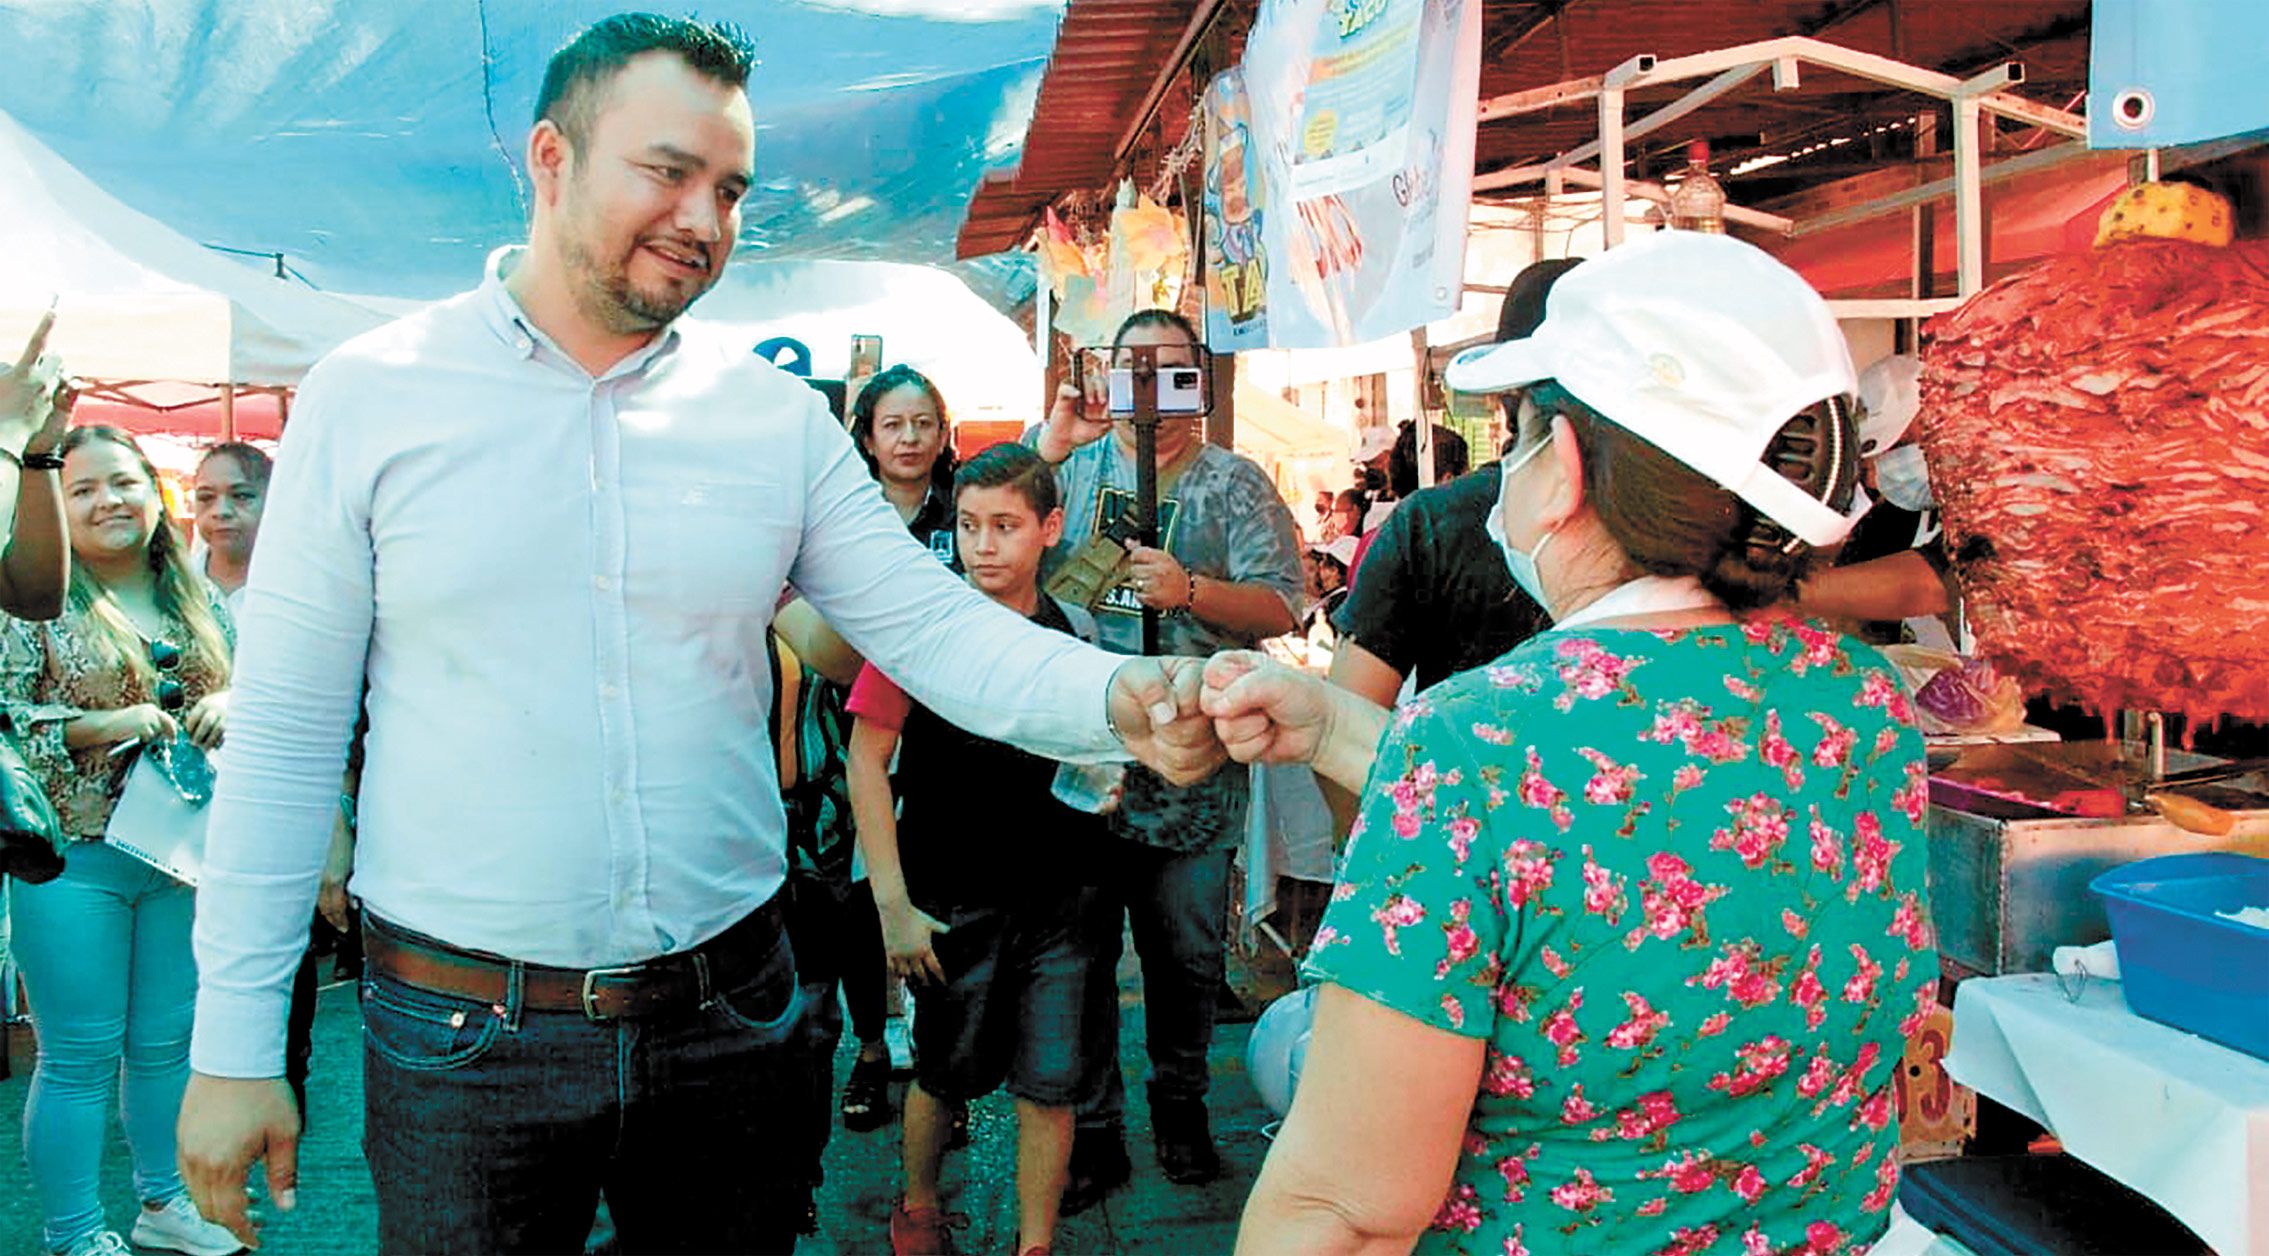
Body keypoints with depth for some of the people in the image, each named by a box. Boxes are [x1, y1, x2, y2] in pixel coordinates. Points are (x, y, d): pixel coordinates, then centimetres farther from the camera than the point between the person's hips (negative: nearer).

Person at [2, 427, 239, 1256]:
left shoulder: (199, 600, 9)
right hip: (74, 859, -4)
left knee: (169, 1041, 14)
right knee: (78, 1056, 3)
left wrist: (229, 705, -4)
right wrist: (98, 726, -19)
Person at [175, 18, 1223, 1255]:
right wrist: (234, 1044, -4)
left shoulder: (775, 413, 1)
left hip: (729, 1010, 2)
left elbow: (938, 627, -3)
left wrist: (1120, 700, -23)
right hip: (462, 1032, -2)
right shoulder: (370, 395, -3)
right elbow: (284, 735, -3)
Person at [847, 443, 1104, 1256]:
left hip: (1057, 900, 3)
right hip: (955, 903, -2)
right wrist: (893, 903, -13)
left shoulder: (1075, 635, 3)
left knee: (1050, 1083, 5)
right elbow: (867, 760, -9)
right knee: (947, 1074, 13)